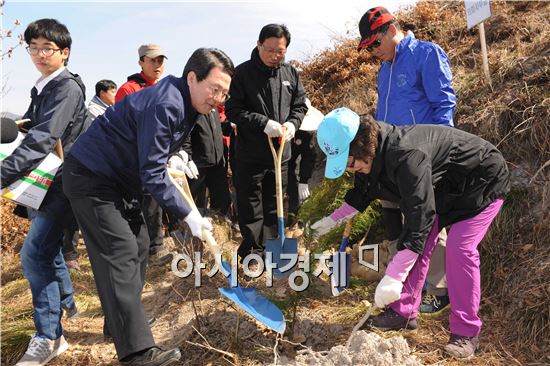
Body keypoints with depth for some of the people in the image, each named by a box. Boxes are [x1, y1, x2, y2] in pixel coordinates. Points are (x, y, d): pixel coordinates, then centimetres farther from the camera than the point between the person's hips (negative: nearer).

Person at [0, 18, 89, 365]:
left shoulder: (67, 87, -16)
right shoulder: (41, 89, 13)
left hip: (65, 181, -9)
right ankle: (66, 302, 42)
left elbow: (45, 138, -29)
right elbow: (32, 132, 16)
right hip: (48, 180, 10)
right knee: (47, 245, 20)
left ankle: (48, 337, -3)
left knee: (34, 252, -12)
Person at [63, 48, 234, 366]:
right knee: (121, 254, -15)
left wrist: (173, 155, 5)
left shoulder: (186, 102, 4)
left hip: (118, 178, 10)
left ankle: (121, 323, 25)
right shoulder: (165, 105, -28)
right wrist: (188, 215, -22)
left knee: (139, 245, 10)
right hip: (91, 177, -10)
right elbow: (152, 174, -26)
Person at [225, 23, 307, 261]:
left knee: (274, 204, 16)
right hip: (250, 154, -4)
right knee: (250, 206, 4)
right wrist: (264, 123, -21)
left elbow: (300, 105, 12)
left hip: (281, 152, 4)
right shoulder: (243, 72, -8)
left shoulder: (291, 73, 5)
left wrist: (292, 123, -9)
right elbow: (232, 110, -12)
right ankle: (252, 250, 18)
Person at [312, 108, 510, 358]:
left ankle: (466, 332, -6)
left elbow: (419, 216, -44)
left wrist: (393, 278, -45)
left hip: (482, 183, -8)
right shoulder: (379, 153, -11)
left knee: (459, 248, -20)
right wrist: (333, 219, 12)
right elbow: (364, 193, 10)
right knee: (417, 242, 1)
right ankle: (404, 312, 12)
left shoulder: (406, 156, -41)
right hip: (444, 187, 9)